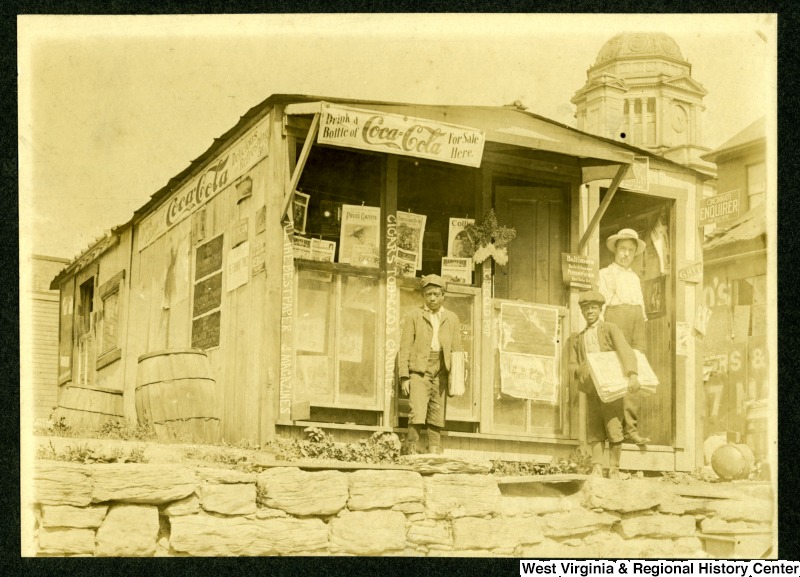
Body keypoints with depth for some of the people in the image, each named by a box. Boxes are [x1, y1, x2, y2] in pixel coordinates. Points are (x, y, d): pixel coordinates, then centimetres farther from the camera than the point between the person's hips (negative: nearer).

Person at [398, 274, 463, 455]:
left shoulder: (452, 318, 15)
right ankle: (410, 450, -10)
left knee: (437, 417, 1)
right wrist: (404, 377, -6)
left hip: (441, 372, 3)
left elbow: (456, 350, 13)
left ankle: (435, 452, 6)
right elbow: (405, 347, 3)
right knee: (417, 413, -15)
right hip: (419, 370, -3)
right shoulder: (413, 315, 8)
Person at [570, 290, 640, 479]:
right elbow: (572, 366, 16)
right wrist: (580, 371, -9)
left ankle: (614, 470, -4)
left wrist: (632, 375, -24)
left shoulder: (610, 329, 7)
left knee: (613, 429, -9)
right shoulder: (578, 338, 20)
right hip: (591, 390, 3)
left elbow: (625, 351, -8)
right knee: (594, 431, -5)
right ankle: (596, 469, -6)